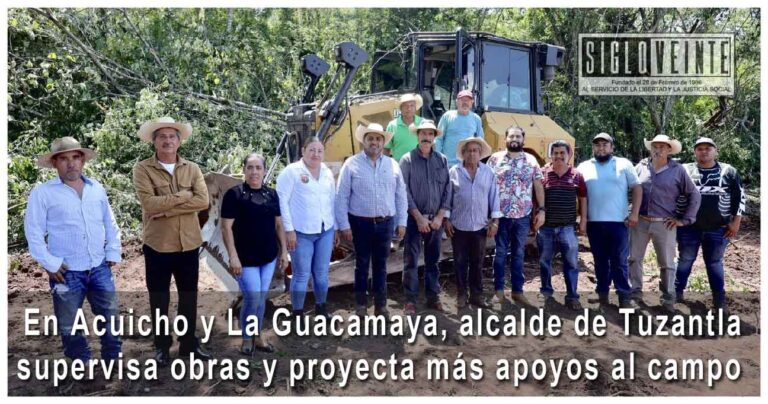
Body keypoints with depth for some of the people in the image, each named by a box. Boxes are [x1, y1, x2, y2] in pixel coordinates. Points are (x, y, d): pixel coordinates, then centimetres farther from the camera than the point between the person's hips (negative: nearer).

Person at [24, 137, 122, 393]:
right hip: (66, 273, -3)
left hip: (100, 268, 3)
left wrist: (113, 253, 7)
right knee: (69, 326, 8)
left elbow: (110, 223, 13)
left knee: (110, 317, 11)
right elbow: (34, 232, -4)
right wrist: (49, 264, -9)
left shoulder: (97, 189, 7)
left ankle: (112, 360, 30)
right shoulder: (42, 193, -5)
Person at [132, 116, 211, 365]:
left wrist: (166, 209, -18)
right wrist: (183, 196, -14)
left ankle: (189, 343, 28)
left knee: (189, 297, 13)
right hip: (157, 244, -3)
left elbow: (203, 201, -11)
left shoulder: (192, 168, 4)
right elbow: (149, 203, -20)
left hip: (188, 243, 3)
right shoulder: (143, 169, -5)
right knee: (159, 299, 11)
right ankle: (162, 346, 27)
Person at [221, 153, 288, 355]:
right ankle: (247, 338, 17)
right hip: (246, 258, -5)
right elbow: (226, 227, -11)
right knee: (252, 298, -5)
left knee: (261, 298, 13)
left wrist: (284, 251, 8)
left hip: (269, 256, 5)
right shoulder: (234, 194, -9)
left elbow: (279, 224, 12)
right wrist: (233, 257, -15)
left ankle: (257, 337, 28)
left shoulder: (271, 194, 6)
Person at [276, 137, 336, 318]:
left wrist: (335, 227, 14)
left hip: (325, 231, 5)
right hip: (301, 232, -5)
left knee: (322, 273, 14)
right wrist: (289, 229, -13)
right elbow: (282, 201, -10)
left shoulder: (327, 173, 9)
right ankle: (298, 313, 19)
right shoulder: (291, 171, -8)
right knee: (301, 275, 4)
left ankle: (321, 307, 33)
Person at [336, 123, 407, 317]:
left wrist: (401, 222, 5)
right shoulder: (352, 164, -4)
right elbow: (342, 197, -5)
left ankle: (380, 304, 22)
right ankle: (361, 303, 22)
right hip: (361, 222, -2)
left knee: (380, 264, 11)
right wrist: (344, 225, -8)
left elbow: (401, 195, 9)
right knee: (362, 263, 9)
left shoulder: (392, 165, 6)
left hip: (386, 222, 3)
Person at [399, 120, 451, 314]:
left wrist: (440, 216, -3)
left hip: (436, 219, 3)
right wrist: (419, 217, -11)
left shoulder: (442, 160, 6)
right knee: (411, 260, 1)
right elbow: (404, 191, -8)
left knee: (433, 260, 12)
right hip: (414, 218, -3)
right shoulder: (407, 160, -4)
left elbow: (447, 189, 5)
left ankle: (433, 296, 23)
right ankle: (410, 299, 10)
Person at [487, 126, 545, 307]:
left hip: (523, 216, 2)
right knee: (500, 253, 7)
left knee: (518, 254, 11)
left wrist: (541, 209, -2)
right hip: (501, 215, -2)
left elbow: (538, 186, 6)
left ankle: (517, 290, 19)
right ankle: (499, 289, 17)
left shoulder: (531, 161, 6)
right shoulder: (495, 158, 1)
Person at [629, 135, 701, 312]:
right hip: (640, 222, 2)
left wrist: (684, 220, -2)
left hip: (665, 225, -2)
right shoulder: (641, 166, 5)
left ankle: (668, 298, 20)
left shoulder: (678, 170, -1)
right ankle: (635, 291, 24)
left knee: (667, 263, 7)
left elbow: (694, 195, 2)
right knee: (634, 258, 9)